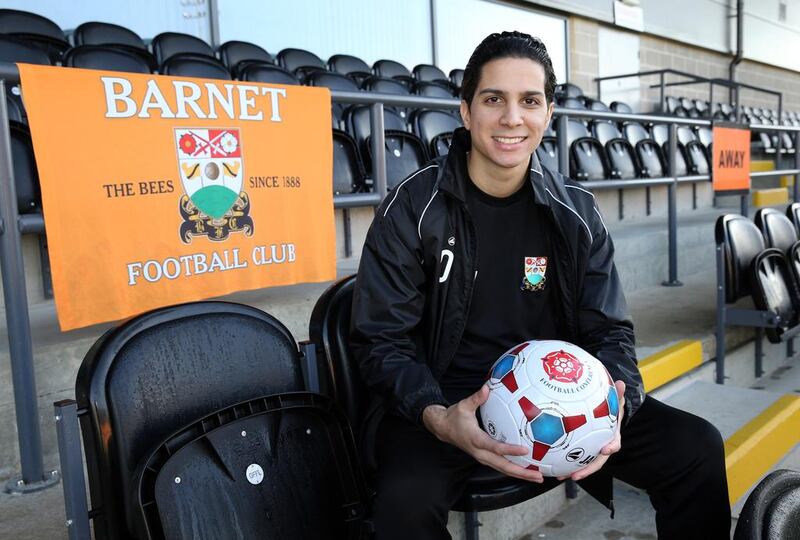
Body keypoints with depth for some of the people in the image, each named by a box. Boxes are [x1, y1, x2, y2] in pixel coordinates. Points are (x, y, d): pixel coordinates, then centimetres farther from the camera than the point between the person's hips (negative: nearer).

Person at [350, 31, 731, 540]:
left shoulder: (577, 212, 2)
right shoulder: (413, 208, -9)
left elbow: (609, 330, 2)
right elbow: (382, 340, -9)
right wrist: (437, 417, -29)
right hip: (445, 401, -3)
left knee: (697, 447, -12)